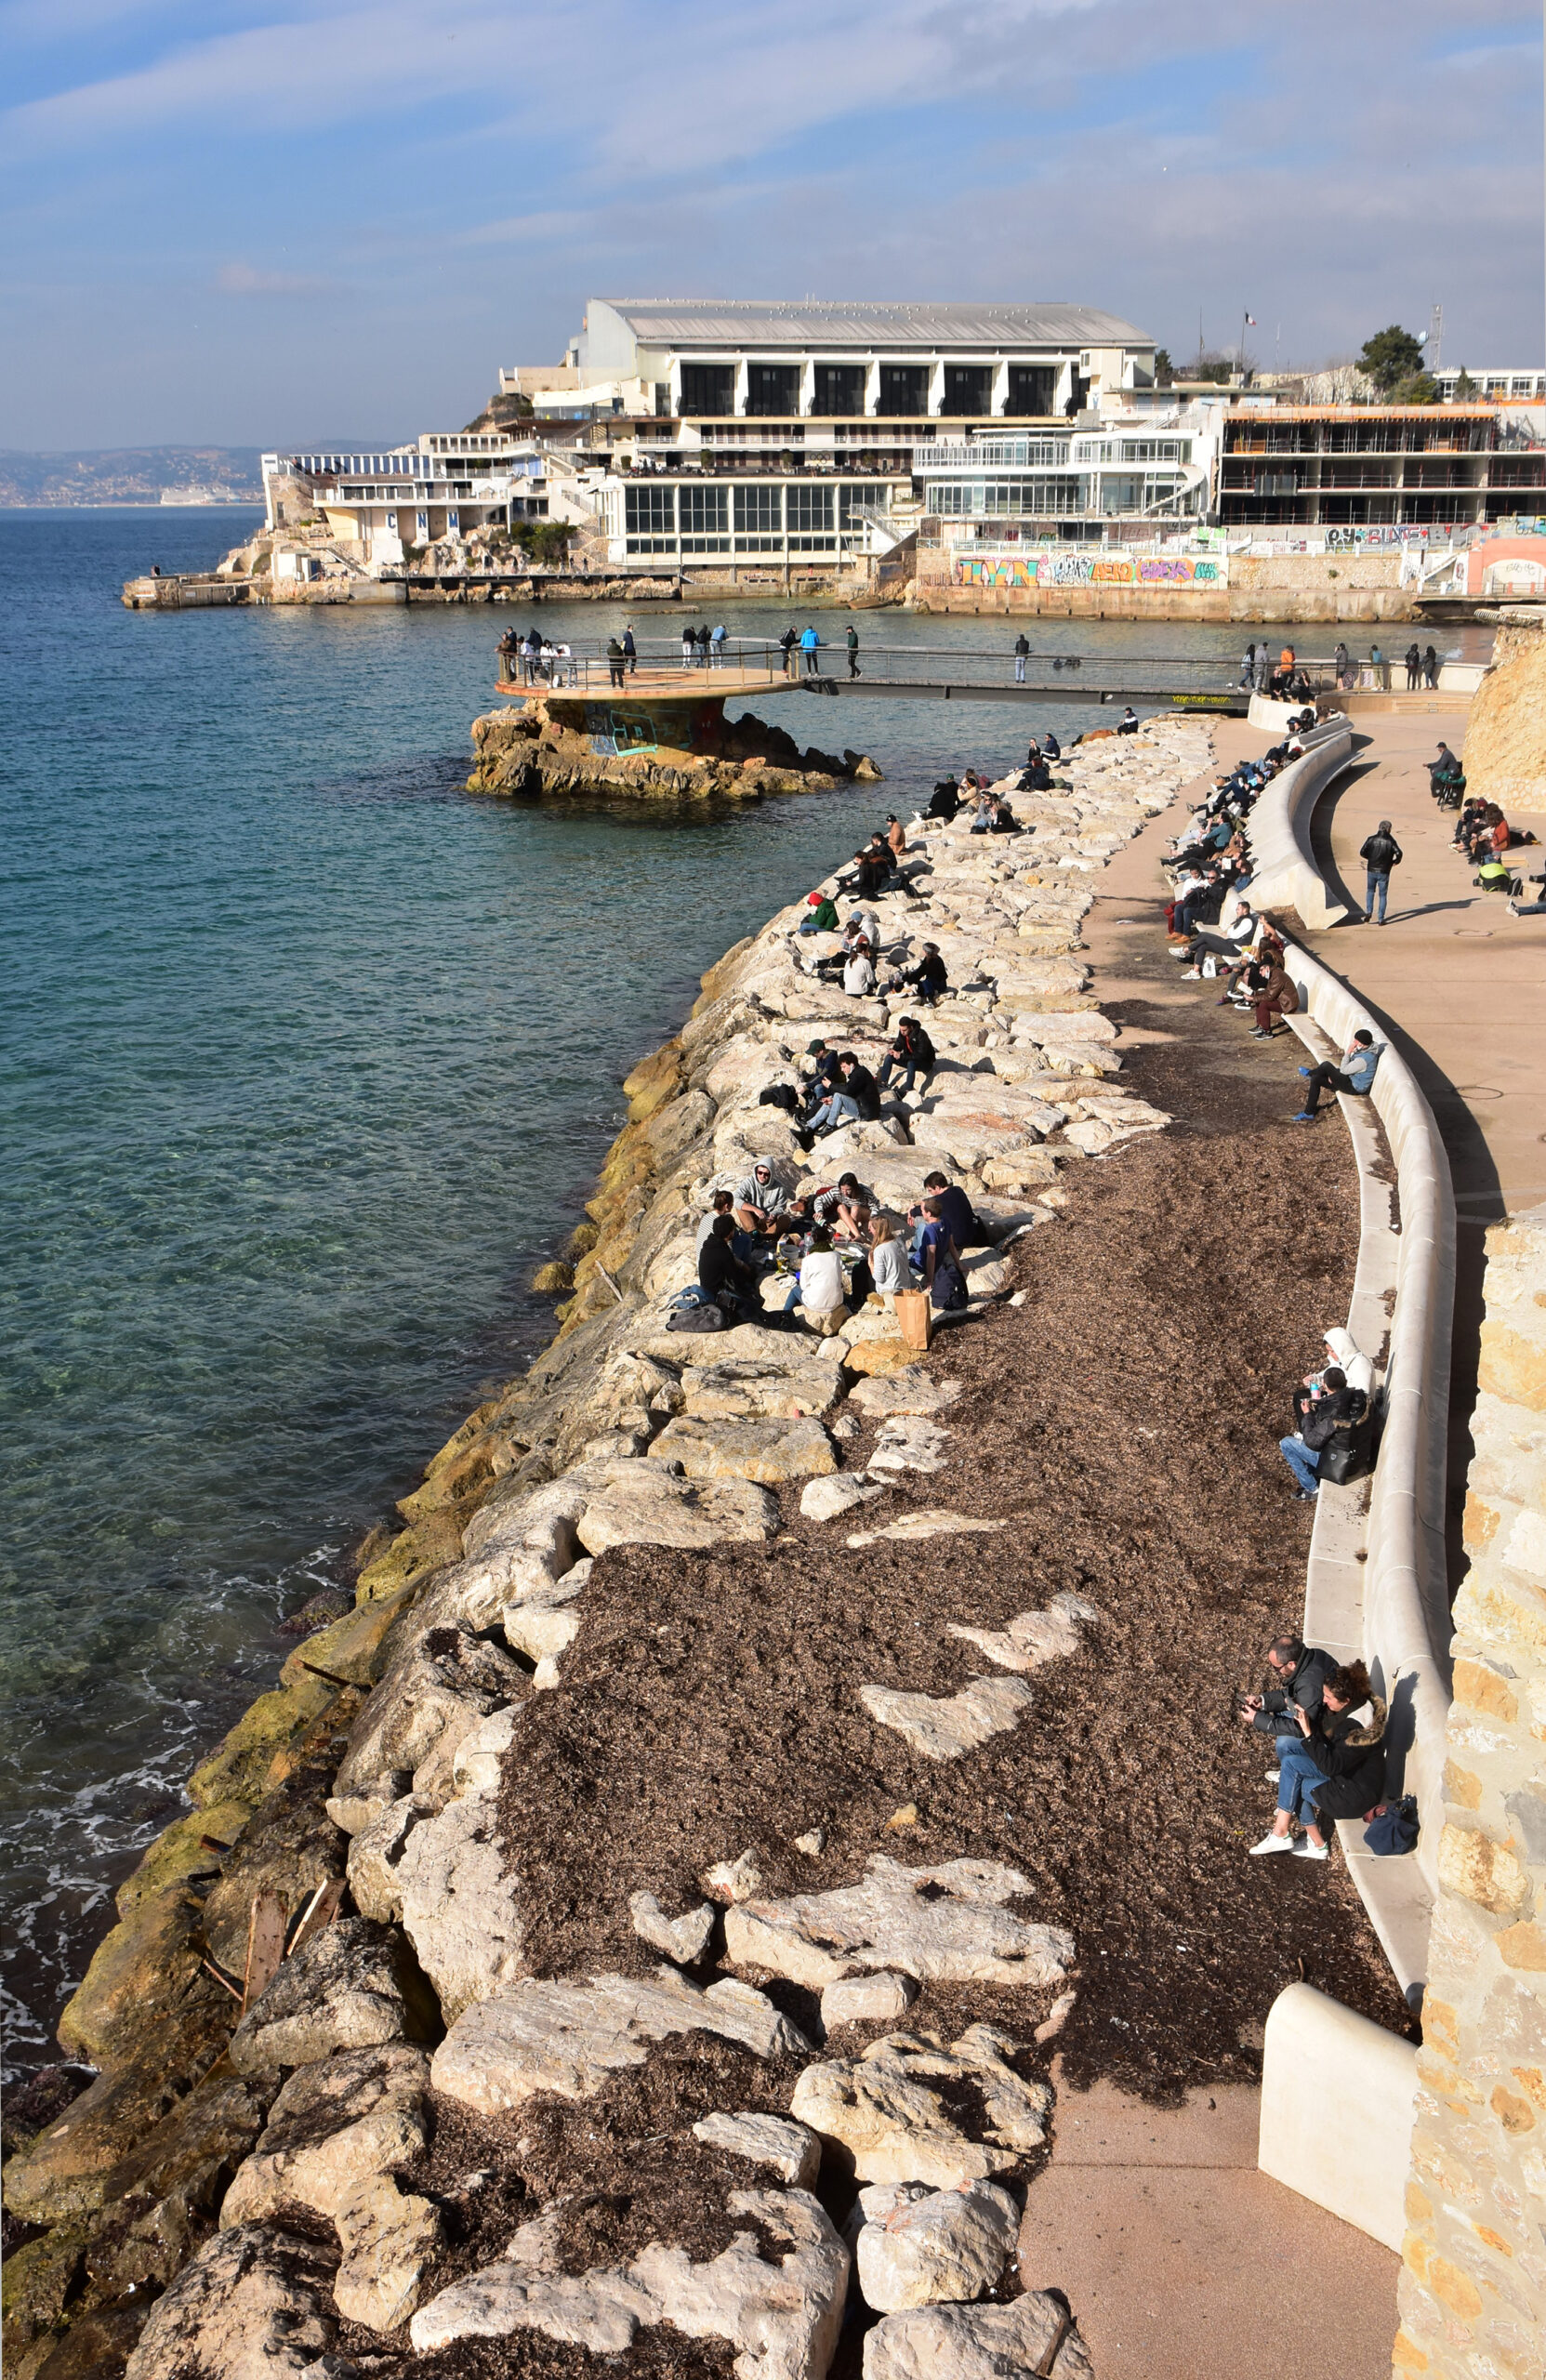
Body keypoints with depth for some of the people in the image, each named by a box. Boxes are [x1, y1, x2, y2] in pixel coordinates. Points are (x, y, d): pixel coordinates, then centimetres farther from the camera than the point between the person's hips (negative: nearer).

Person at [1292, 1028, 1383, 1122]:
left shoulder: (1365, 1058, -35)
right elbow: (1348, 1067, 13)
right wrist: (1333, 1074, 2)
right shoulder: (1365, 1050, -1)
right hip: (1351, 1080, 11)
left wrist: (1348, 1053, -20)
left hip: (1355, 1088, -11)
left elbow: (1344, 1070, -26)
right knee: (1316, 1079, 11)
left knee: (1326, 1065, -19)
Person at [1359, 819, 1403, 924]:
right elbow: (1398, 853, -16)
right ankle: (1381, 919, 7)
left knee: (1370, 891, 22)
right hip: (1384, 872, -1)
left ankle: (1368, 912, 4)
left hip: (1372, 870, 1)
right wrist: (1395, 861, 5)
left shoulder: (1372, 839, -2)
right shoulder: (1390, 841, -5)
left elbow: (1362, 852, -5)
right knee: (1382, 895, 8)